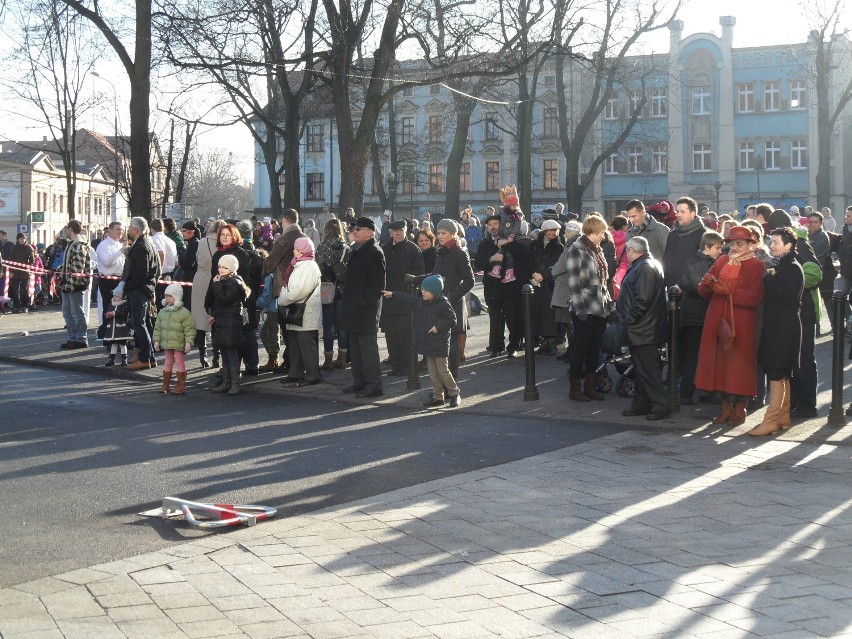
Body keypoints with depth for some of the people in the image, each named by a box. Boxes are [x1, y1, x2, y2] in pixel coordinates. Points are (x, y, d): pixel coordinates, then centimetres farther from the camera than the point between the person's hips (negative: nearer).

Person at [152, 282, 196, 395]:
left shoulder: (184, 313, -10)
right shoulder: (163, 312, 8)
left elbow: (189, 329, -12)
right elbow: (158, 328, 13)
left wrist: (188, 342, -18)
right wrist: (156, 340, 7)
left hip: (179, 343, -5)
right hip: (167, 343, 6)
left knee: (180, 363, 0)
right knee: (168, 363, 13)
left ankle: (180, 385, 7)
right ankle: (165, 384, 20)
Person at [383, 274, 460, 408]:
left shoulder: (443, 304, -14)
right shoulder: (420, 302, 8)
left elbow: (452, 320, -13)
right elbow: (408, 300, 19)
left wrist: (438, 326, -21)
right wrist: (393, 294, 18)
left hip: (440, 343, -7)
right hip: (427, 343, 7)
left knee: (443, 371, -2)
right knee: (433, 372, 10)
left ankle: (455, 393, 13)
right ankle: (438, 397, 16)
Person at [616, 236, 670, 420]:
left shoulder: (645, 268, -16)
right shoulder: (652, 265, 16)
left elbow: (643, 299, -25)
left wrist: (629, 319, -17)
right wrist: (628, 319, 16)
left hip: (643, 330, -11)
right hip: (641, 329, 11)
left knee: (647, 370, -7)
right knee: (642, 368, 15)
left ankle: (660, 406, -4)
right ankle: (641, 404, 22)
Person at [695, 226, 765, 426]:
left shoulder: (756, 265, -1)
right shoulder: (721, 262, 15)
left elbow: (755, 297, -15)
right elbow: (704, 293, 13)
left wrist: (729, 292, -21)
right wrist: (706, 284, -9)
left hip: (741, 325, -5)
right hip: (718, 321, 5)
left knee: (739, 365, -2)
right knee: (719, 362, 3)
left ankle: (740, 408, 8)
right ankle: (726, 407, 12)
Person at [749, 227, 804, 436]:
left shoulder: (793, 268, -10)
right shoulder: (778, 266, 16)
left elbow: (787, 297, -21)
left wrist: (769, 279, -16)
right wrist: (769, 279, 3)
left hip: (784, 327, -9)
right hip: (773, 325, 9)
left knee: (776, 375, -10)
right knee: (781, 375, 12)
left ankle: (771, 420, -10)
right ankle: (783, 417, 18)